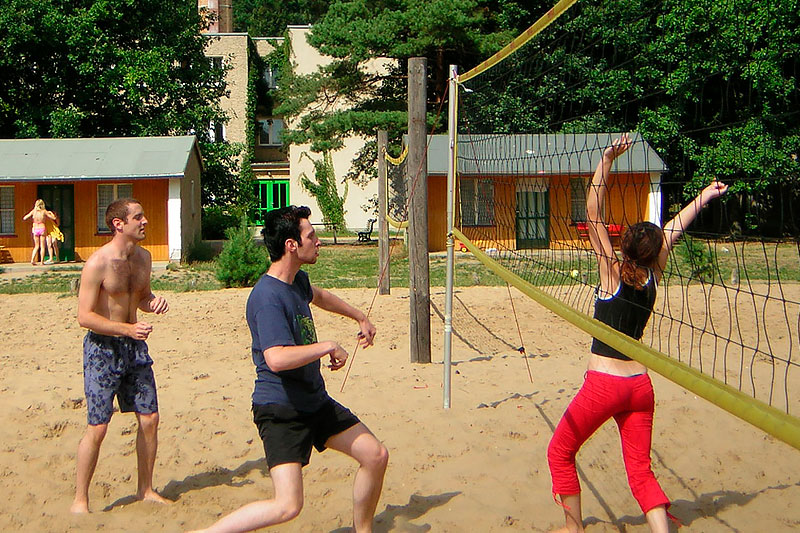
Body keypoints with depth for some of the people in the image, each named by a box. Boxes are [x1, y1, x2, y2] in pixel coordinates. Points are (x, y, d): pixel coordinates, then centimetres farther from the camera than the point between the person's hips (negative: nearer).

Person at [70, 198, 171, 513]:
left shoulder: (143, 257, 6)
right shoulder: (97, 264, -17)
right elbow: (85, 316, -18)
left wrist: (154, 302, -3)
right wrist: (128, 329, -26)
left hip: (134, 346, 7)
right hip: (102, 348, -7)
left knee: (149, 418, 7)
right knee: (98, 427, -5)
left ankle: (146, 490, 23)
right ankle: (80, 500, 8)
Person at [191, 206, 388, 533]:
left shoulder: (298, 279, 8)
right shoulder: (268, 297, -23)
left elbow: (317, 296, 34)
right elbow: (277, 358, -37)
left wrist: (359, 317, 44)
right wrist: (329, 347, -24)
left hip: (315, 403, 10)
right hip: (280, 410, -9)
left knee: (376, 456, 8)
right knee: (287, 506, -19)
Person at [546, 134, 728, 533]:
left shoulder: (613, 273, -10)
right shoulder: (651, 277, 2)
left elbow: (593, 214, -13)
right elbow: (671, 231, 18)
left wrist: (606, 162, -15)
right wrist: (704, 197, 29)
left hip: (604, 384, -5)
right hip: (639, 384, 6)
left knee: (560, 453, 14)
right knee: (640, 471, 10)